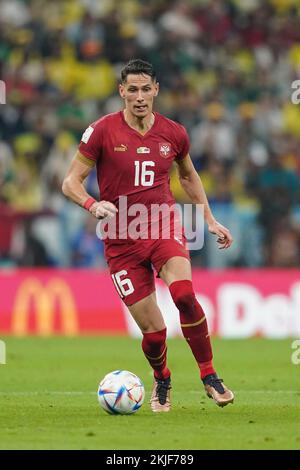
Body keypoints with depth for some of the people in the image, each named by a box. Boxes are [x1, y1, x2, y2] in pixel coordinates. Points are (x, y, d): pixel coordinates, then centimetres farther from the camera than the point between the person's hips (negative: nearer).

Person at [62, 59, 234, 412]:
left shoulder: (173, 133, 4)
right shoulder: (102, 131, -6)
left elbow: (188, 176, 23)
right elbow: (70, 182, -4)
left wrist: (210, 221, 18)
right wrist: (92, 205, -24)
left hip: (164, 227, 1)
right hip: (122, 240, -1)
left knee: (184, 295, -27)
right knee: (152, 328, -4)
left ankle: (209, 377, -13)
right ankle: (161, 382, 29)